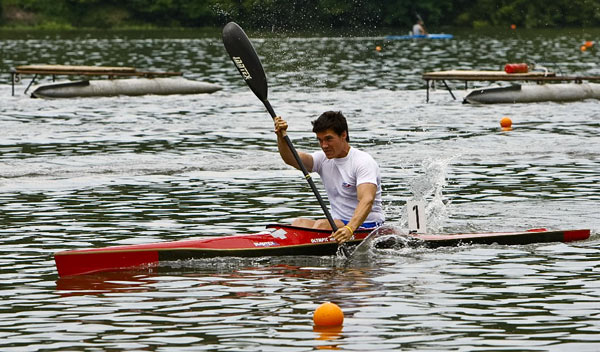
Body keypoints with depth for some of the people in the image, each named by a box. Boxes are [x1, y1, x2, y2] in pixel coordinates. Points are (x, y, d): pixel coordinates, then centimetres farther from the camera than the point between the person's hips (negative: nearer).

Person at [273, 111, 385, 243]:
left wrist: (350, 229, -44)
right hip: (339, 223, 6)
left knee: (322, 224, -30)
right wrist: (281, 137, -30)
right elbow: (291, 158, -9)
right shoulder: (323, 159, 8)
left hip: (367, 226, -6)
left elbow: (367, 200, -28)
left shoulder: (364, 162, -13)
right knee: (299, 223, -21)